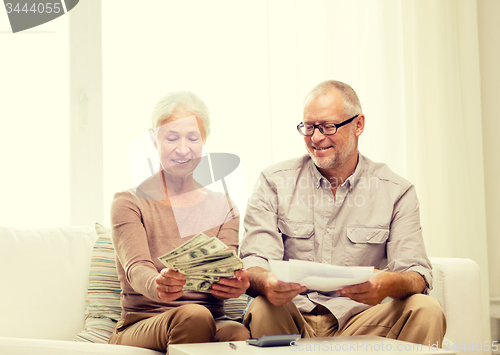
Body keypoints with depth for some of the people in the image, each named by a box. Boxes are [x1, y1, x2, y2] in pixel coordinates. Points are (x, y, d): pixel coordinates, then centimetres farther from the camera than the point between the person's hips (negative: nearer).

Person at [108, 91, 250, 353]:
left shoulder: (223, 206, 14)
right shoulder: (129, 202, 4)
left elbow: (226, 273, -1)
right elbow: (136, 267, -14)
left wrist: (236, 285, -28)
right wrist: (157, 285, -40)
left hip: (211, 326, 2)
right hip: (140, 327, -2)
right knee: (193, 315, -36)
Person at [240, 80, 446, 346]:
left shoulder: (395, 192, 7)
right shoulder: (273, 183, 6)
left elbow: (416, 274, -3)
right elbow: (254, 265, -5)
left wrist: (387, 284, -30)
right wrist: (267, 284, -32)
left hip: (360, 322, 1)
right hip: (293, 322, -1)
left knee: (426, 310, -27)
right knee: (262, 310, -34)